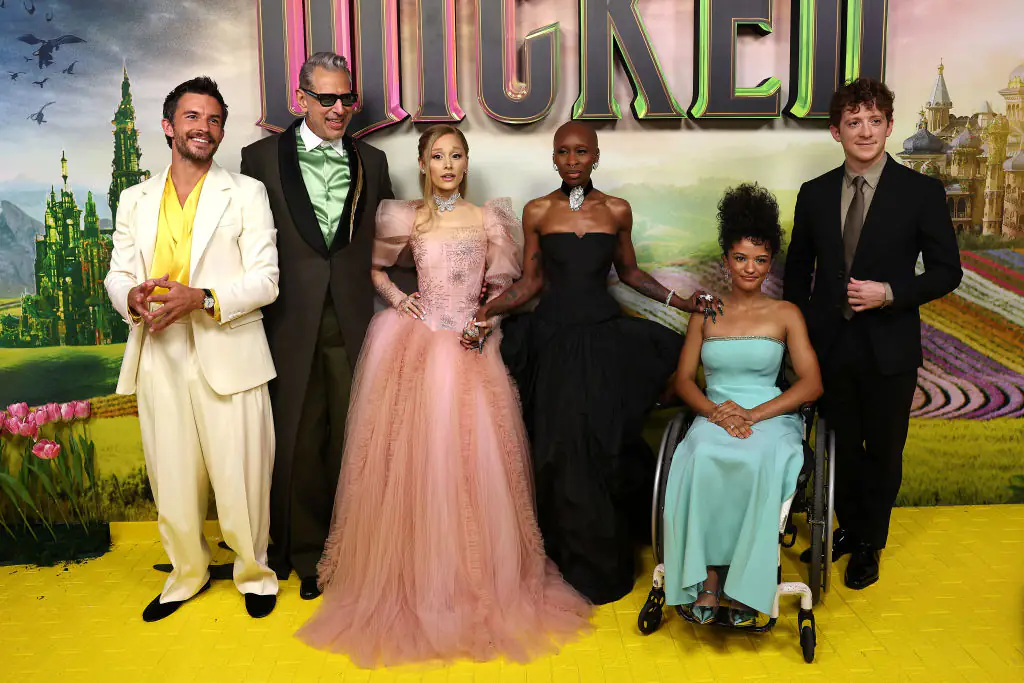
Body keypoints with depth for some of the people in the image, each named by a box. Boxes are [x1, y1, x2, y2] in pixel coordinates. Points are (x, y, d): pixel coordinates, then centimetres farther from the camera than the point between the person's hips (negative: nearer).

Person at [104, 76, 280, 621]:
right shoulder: (135, 199, 16)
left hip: (229, 356, -3)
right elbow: (118, 273, 14)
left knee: (241, 477, 0)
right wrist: (131, 297, -11)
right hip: (159, 357, 3)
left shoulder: (246, 193, 5)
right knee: (172, 478, 10)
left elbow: (265, 280, -3)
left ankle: (254, 572, 23)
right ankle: (187, 573, 31)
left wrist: (201, 299, -19)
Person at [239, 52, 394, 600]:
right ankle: (306, 555, 25)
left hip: (355, 321, 2)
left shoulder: (371, 161, 11)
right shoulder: (262, 158, 4)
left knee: (352, 437, 8)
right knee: (298, 442, 8)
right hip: (292, 322, -2)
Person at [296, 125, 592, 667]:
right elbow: (372, 266, 18)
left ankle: (478, 581, 17)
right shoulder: (406, 219, 7)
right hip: (415, 350, 0)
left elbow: (501, 285, 9)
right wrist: (395, 296, 2)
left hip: (469, 352, 0)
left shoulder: (488, 219, 6)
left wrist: (486, 319, -7)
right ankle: (413, 580, 18)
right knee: (413, 462, 2)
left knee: (471, 463, 0)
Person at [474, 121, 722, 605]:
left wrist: (681, 302, 6)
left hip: (605, 336, 0)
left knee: (605, 445, 2)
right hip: (555, 338, 0)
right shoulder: (537, 213, 3)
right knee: (561, 451, 1)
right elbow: (531, 281, 7)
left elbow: (628, 272, 15)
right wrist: (488, 310, -7)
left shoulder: (617, 211, 4)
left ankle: (605, 561, 23)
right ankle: (574, 561, 20)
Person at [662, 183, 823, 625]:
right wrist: (715, 411, -10)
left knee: (762, 461, -37)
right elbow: (683, 378, 11)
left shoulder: (786, 315, 10)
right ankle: (707, 576, -30)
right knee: (703, 458, -36)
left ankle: (748, 584, -28)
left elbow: (811, 384, 1)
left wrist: (753, 414, -12)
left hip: (771, 417, -1)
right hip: (713, 416, 1)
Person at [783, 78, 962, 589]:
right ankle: (848, 528, 37)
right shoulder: (814, 194, 3)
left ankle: (870, 544, 31)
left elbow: (946, 270, -3)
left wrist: (890, 293, -19)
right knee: (842, 446, 15)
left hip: (889, 350, -2)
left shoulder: (921, 192, -5)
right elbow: (798, 269, 11)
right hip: (830, 346, 2)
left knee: (884, 451, 11)